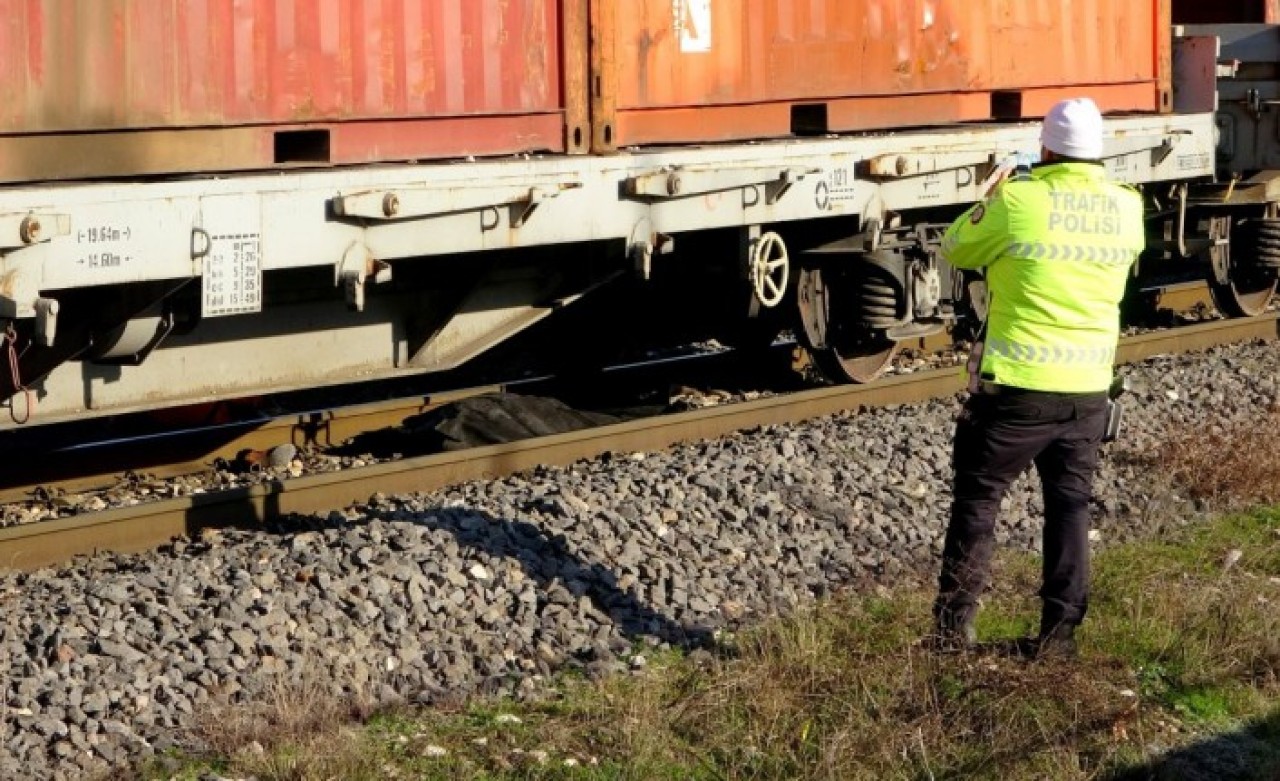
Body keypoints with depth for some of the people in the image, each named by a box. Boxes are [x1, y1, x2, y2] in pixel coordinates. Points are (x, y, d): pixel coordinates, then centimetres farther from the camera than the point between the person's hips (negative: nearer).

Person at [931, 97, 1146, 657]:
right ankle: (1059, 633, 15)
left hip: (1018, 385, -4)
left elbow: (956, 250, 2)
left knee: (977, 500, 8)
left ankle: (953, 629, 10)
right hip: (1089, 390, 4)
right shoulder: (1127, 208, 0)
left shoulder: (1017, 201, -14)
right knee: (1070, 506, 14)